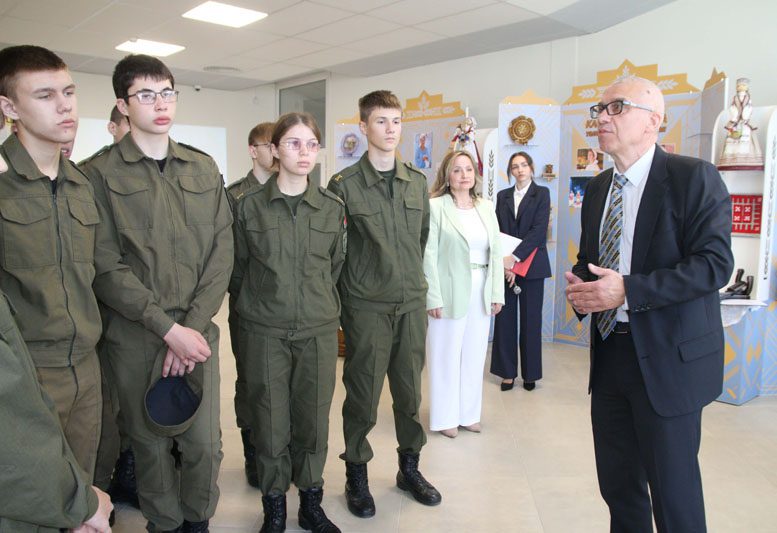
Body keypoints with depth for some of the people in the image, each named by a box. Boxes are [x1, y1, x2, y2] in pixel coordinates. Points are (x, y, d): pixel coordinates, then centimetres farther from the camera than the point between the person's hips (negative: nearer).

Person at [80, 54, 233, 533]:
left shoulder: (204, 169, 8)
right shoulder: (100, 174, -3)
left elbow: (221, 253, 2)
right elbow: (106, 267, -9)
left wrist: (193, 325, -7)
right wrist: (169, 328, -14)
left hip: (197, 331, 2)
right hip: (135, 337, -2)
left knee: (206, 443, 6)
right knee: (151, 444, 11)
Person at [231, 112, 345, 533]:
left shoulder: (332, 207, 3)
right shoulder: (250, 205, -2)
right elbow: (238, 268, 7)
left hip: (319, 330, 2)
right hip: (265, 332, -1)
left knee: (313, 419, 10)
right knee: (271, 423, 7)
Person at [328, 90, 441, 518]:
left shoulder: (417, 181, 7)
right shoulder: (344, 185, -7)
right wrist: (345, 298, -1)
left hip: (412, 303, 4)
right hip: (366, 307, -4)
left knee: (409, 390, 15)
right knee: (363, 395, 7)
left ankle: (410, 468, 35)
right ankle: (356, 475, 27)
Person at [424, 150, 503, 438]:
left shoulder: (486, 207, 10)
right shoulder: (436, 206, -6)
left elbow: (496, 252, 10)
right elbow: (429, 254, -10)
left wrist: (497, 293, 5)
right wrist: (433, 298, -14)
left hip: (481, 292, 5)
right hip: (451, 292, -5)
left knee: (475, 355, 13)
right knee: (446, 355, 5)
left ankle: (469, 413, 29)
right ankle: (446, 417, 20)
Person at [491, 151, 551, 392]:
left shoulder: (542, 193, 2)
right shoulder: (502, 196, 11)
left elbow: (538, 230, -9)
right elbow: (498, 231, 5)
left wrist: (515, 257, -17)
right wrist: (504, 262, -9)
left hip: (531, 265, -2)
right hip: (505, 265, 2)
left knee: (531, 319, 4)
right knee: (505, 318, 3)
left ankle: (530, 373, 16)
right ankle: (507, 372, 13)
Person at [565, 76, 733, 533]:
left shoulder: (694, 177, -10)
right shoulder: (598, 188, 11)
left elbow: (716, 262, -18)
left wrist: (628, 290, -25)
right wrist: (580, 287, -3)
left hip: (668, 358, -6)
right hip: (609, 353, 6)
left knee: (674, 492, 7)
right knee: (617, 483, 17)